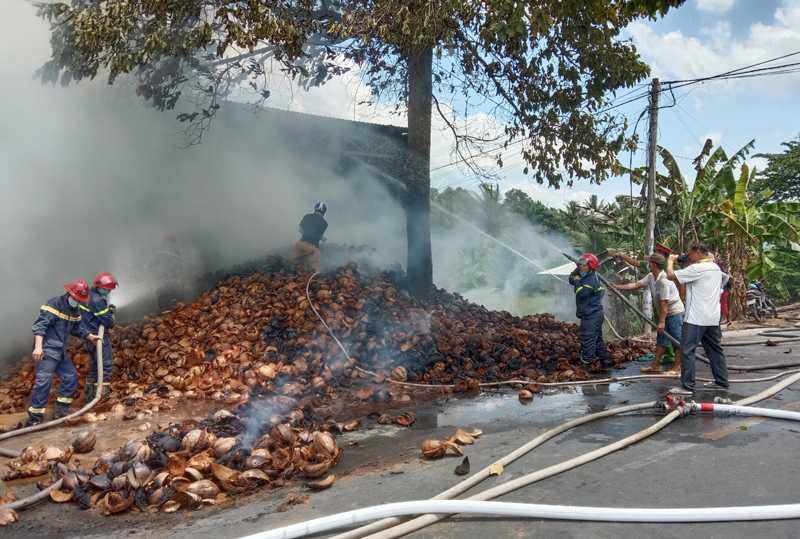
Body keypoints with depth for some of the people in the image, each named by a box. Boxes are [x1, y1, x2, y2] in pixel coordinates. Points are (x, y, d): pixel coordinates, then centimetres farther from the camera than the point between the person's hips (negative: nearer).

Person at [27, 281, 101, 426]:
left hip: (60, 351, 10)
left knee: (71, 377, 11)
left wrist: (91, 336, 12)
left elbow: (77, 328, 26)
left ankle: (60, 411, 20)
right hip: (46, 349, -9)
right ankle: (34, 419, -11)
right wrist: (38, 347, -30)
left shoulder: (75, 310, 13)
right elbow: (39, 325, -22)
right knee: (44, 380, -16)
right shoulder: (54, 304, -14)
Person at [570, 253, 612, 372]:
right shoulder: (586, 277, 14)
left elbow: (581, 293, -28)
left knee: (588, 341, -8)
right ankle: (605, 364, 25)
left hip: (591, 316, -11)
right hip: (594, 315, 11)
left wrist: (577, 281, -13)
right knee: (598, 340, 17)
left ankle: (585, 366, -5)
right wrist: (577, 270, 6)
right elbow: (571, 279, 19)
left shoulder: (592, 280, -18)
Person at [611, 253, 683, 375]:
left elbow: (664, 303, -25)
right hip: (665, 313, 10)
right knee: (661, 340, 14)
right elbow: (636, 284, 6)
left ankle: (677, 367, 3)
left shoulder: (664, 281, -26)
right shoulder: (651, 277, 2)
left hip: (675, 312, -10)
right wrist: (617, 287, 2)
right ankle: (656, 365, 20)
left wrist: (661, 321, -22)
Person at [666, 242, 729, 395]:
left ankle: (687, 386, -5)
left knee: (687, 351, -5)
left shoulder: (696, 269, -15)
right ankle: (721, 381, 24)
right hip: (713, 318, 9)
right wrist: (688, 264, 17)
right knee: (715, 350, 16)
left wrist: (671, 260, 1)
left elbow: (670, 275, -15)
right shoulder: (716, 268, 13)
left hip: (696, 318, -9)